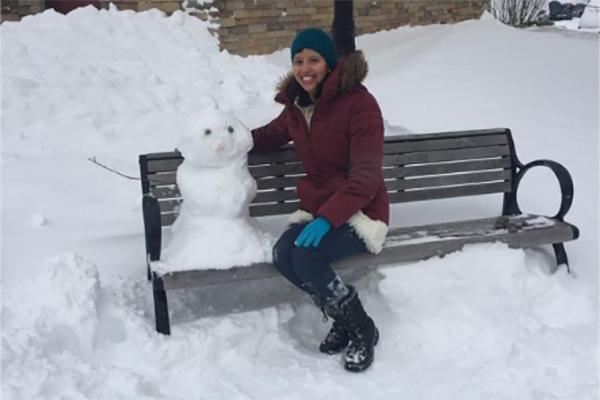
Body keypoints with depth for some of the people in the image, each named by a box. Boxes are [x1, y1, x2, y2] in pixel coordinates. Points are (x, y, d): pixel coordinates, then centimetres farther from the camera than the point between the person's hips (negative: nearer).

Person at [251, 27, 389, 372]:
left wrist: (328, 217, -33)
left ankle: (362, 329, -7)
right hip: (317, 210, 6)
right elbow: (271, 135, 29)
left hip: (359, 211, -6)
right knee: (282, 256, -23)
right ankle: (343, 317, 0)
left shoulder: (359, 102, -15)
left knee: (305, 256, -30)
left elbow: (366, 176, -21)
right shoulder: (296, 105, 8)